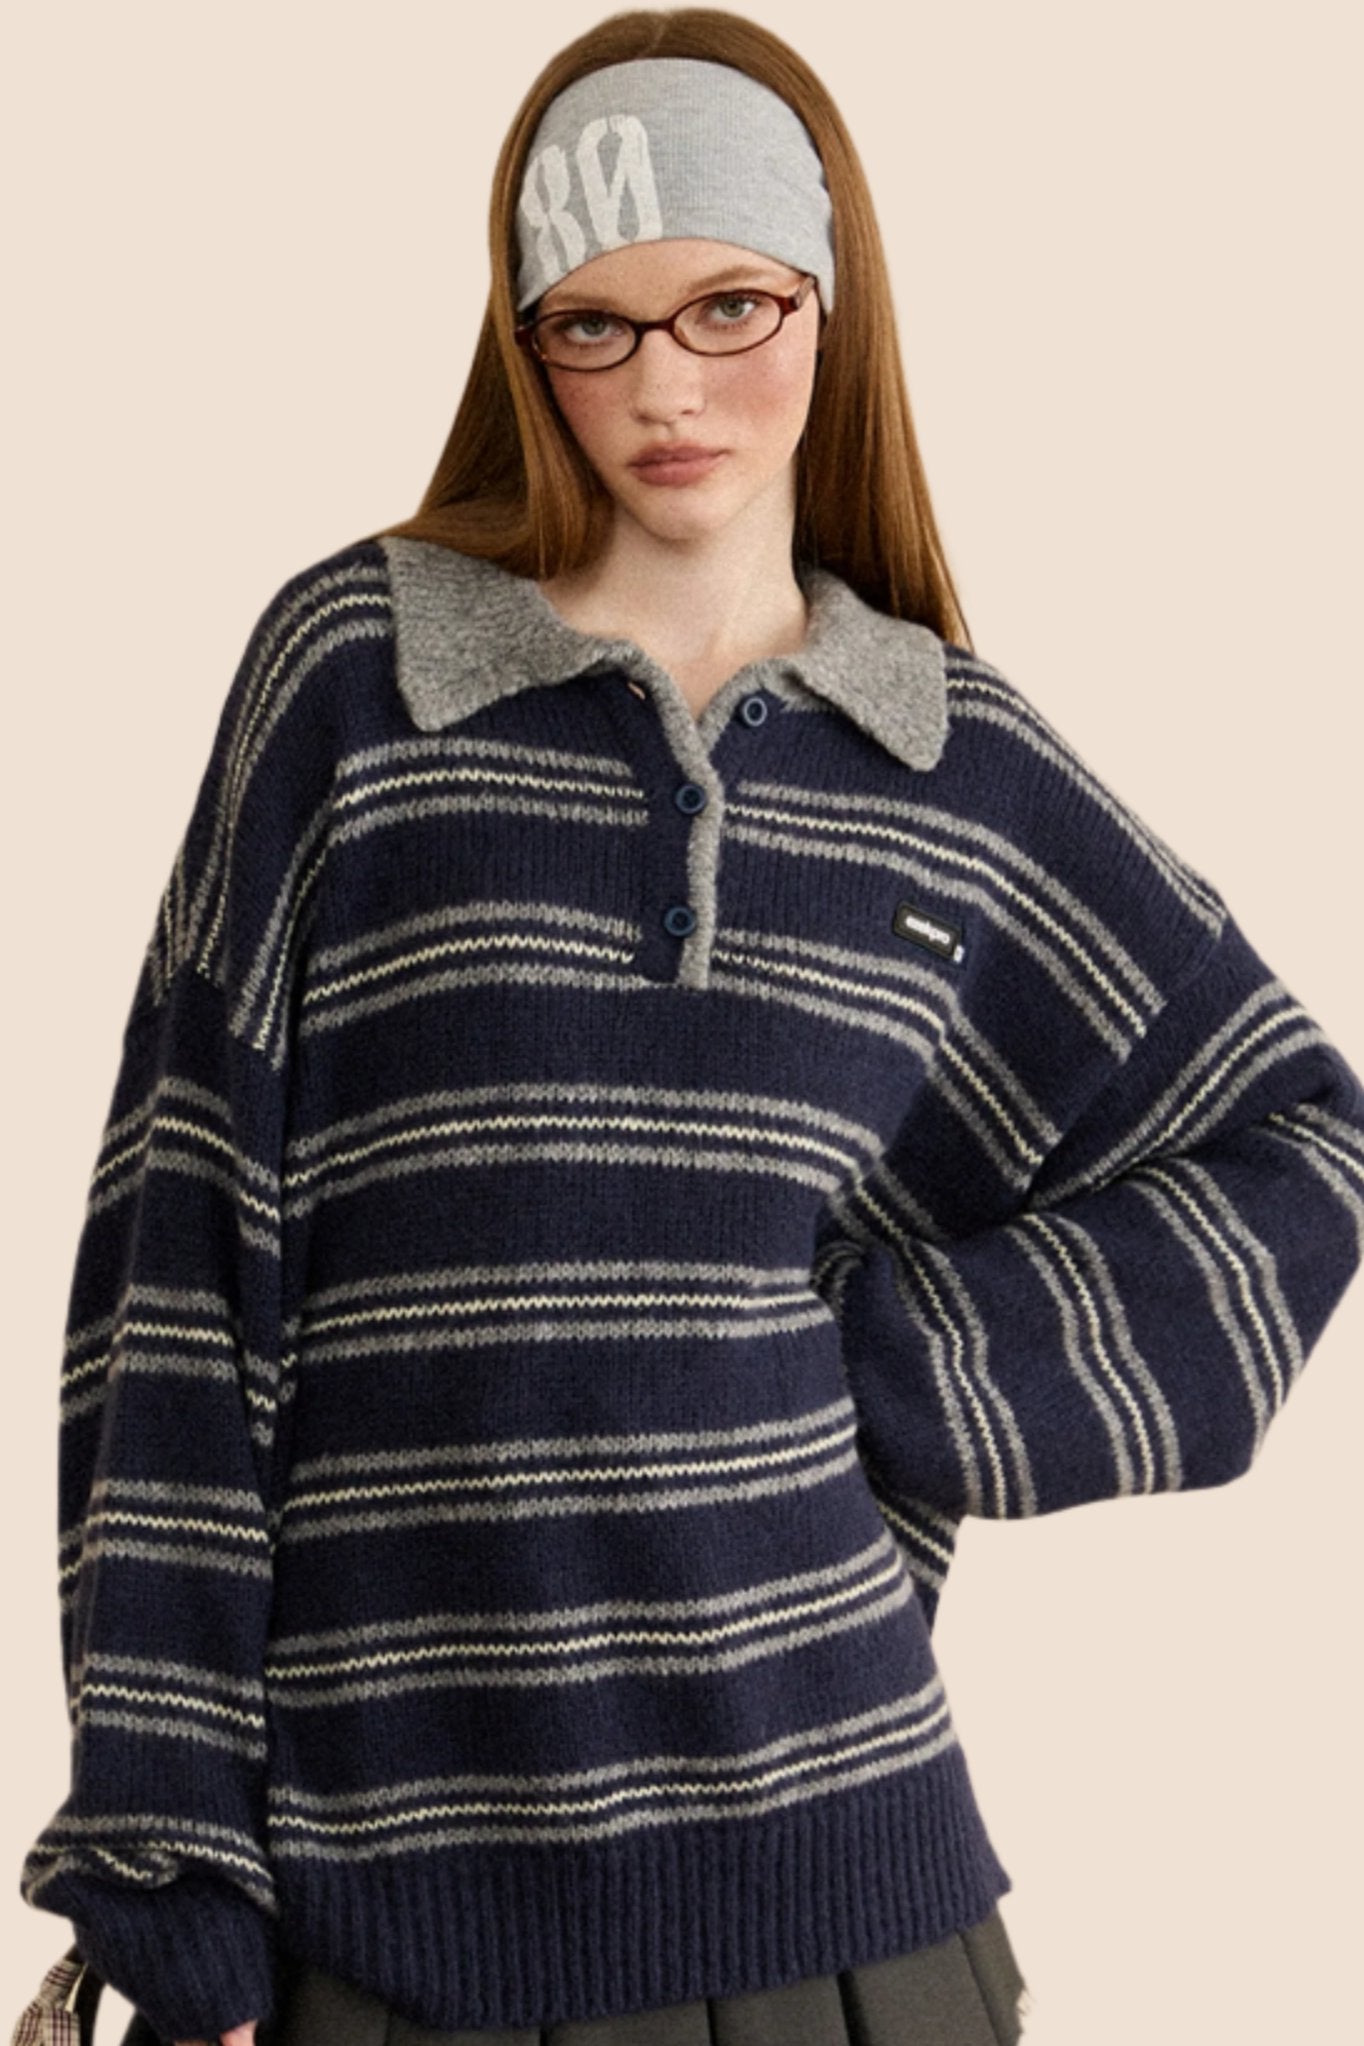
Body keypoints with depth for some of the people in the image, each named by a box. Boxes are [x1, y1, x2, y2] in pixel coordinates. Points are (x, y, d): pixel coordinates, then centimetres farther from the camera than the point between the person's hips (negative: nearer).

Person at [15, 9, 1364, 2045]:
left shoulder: (953, 762, 5)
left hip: (830, 1830, 2)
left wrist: (910, 1383, -1)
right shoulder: (354, 667, -1)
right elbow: (186, 1242, -3)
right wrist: (168, 1867, -5)